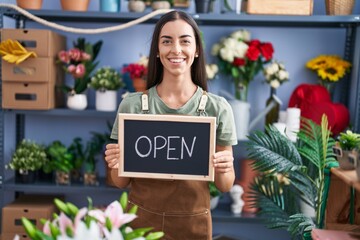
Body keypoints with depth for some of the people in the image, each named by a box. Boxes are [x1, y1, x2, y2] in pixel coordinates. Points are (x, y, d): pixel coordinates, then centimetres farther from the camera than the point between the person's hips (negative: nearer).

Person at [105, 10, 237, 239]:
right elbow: (121, 182, 1)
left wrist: (223, 170, -20)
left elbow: (225, 186, 0)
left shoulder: (218, 108, -8)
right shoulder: (132, 105, -8)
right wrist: (116, 165, -19)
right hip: (140, 221, 0)